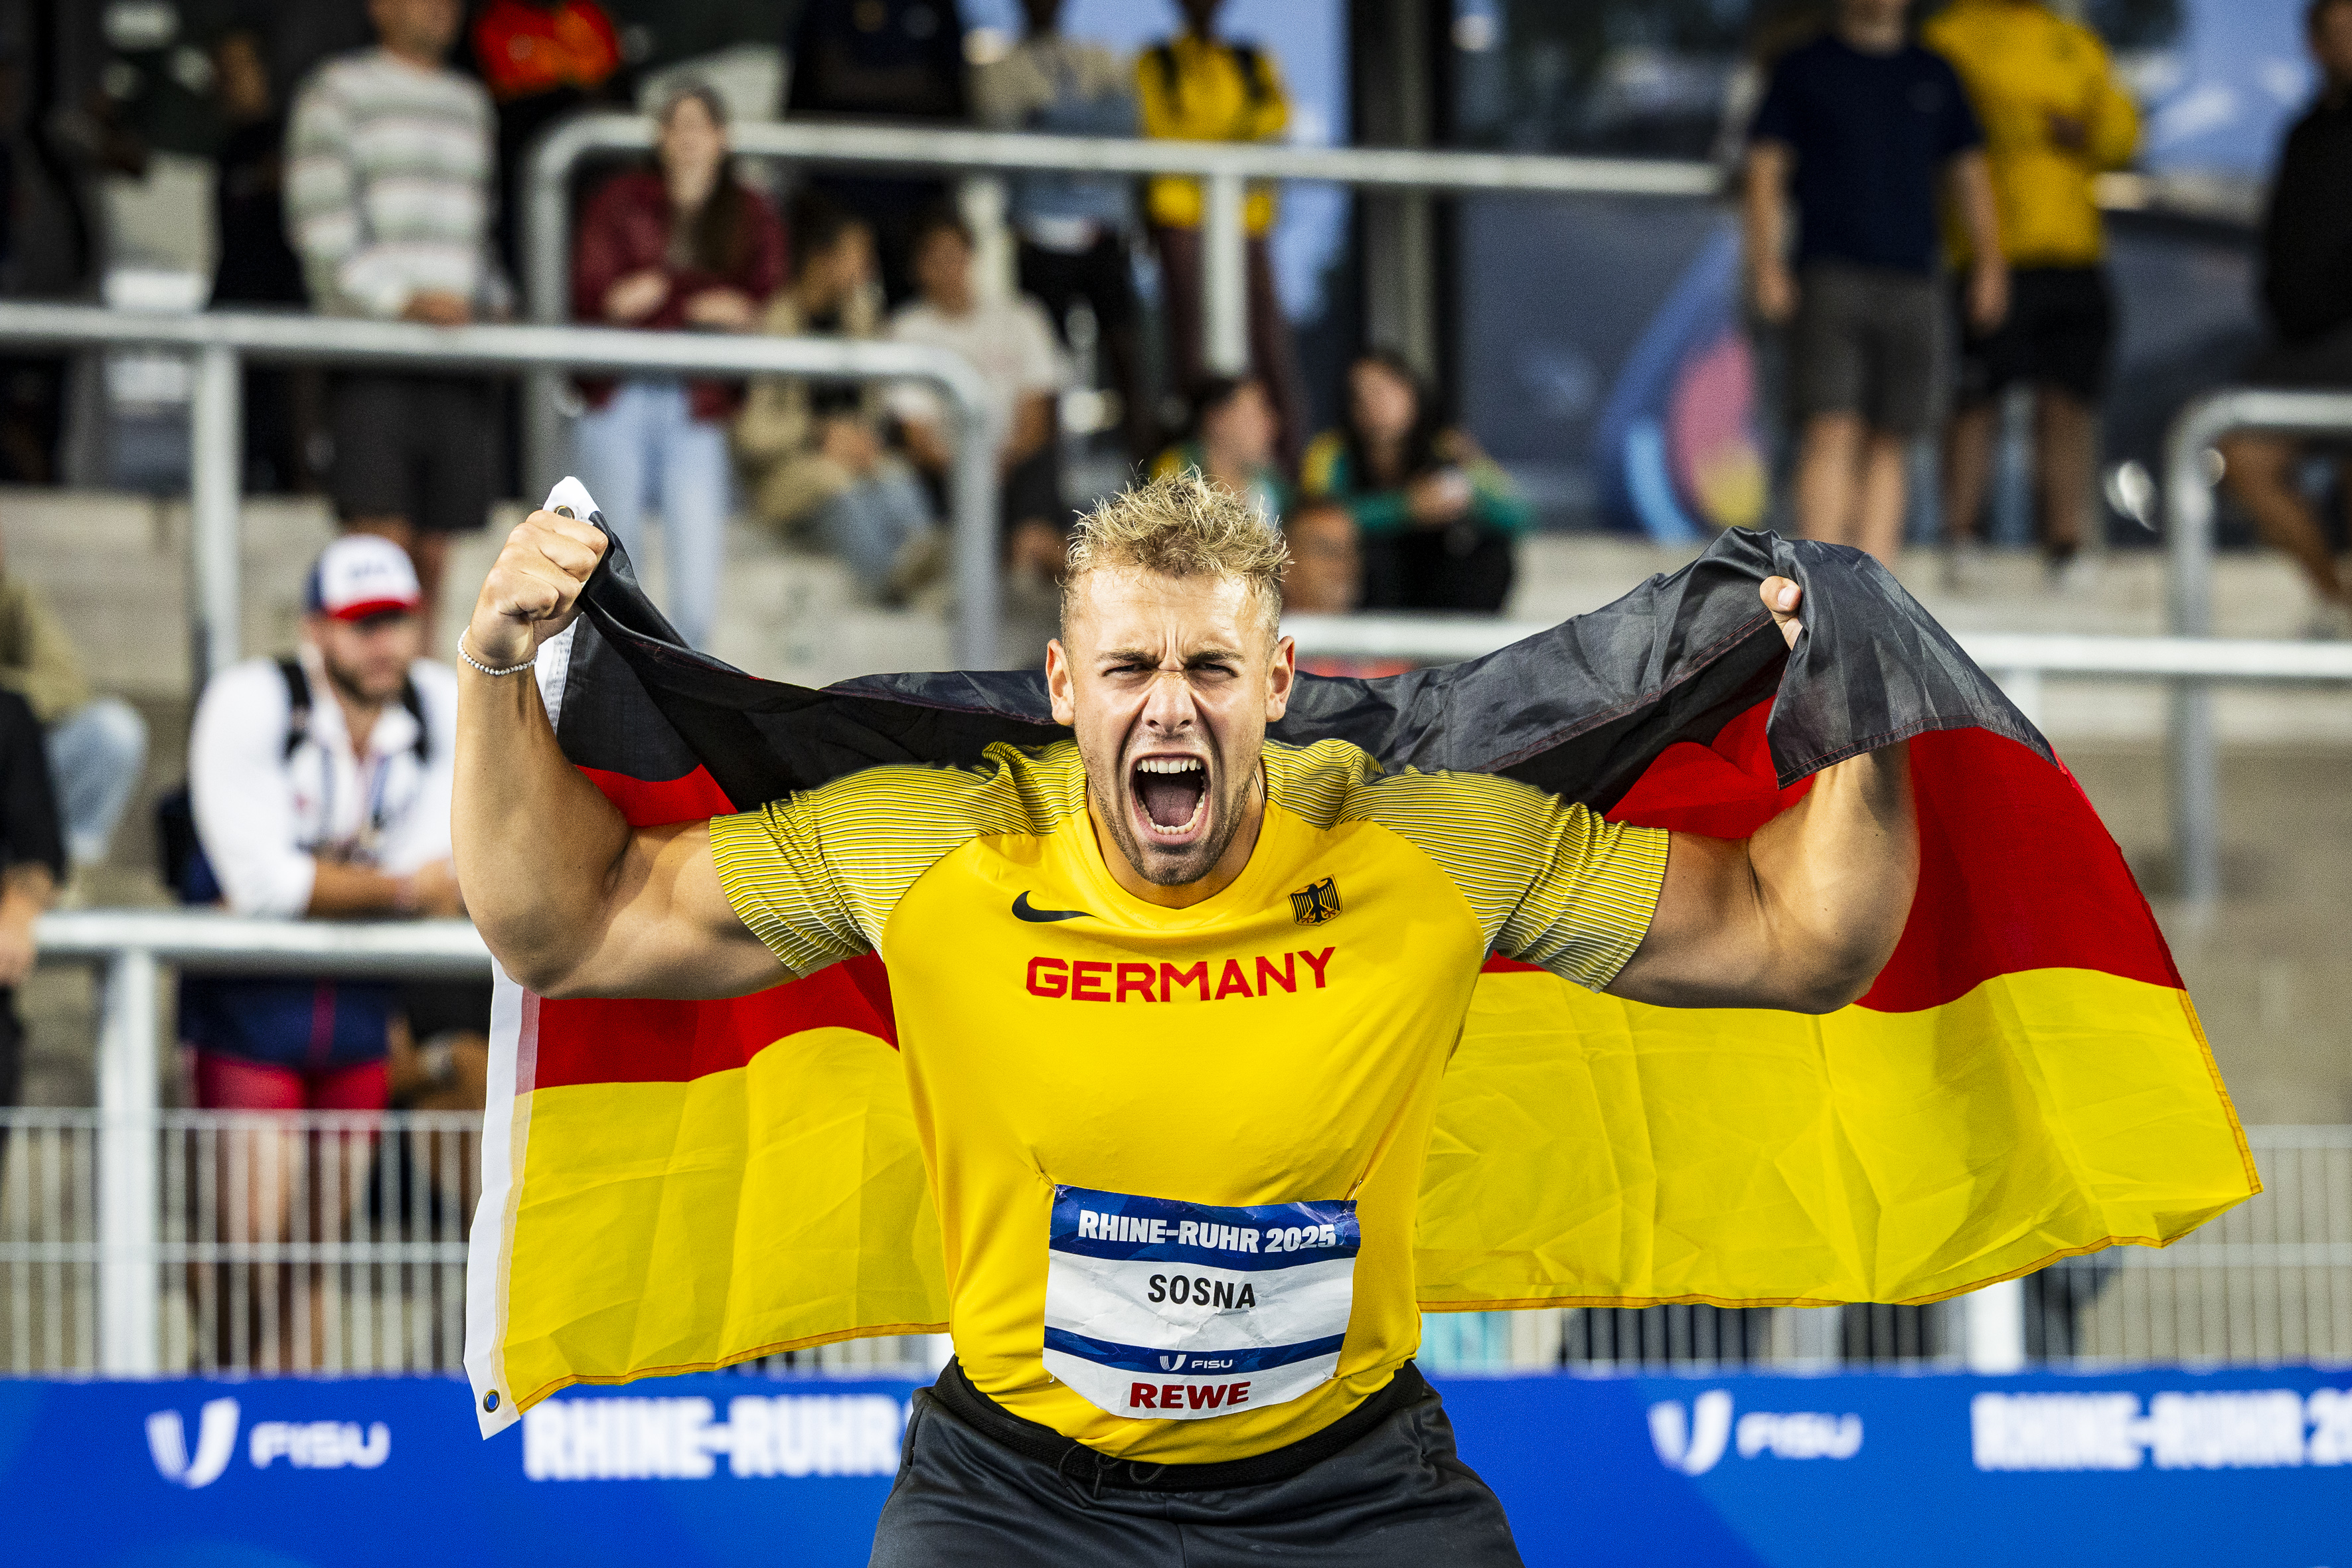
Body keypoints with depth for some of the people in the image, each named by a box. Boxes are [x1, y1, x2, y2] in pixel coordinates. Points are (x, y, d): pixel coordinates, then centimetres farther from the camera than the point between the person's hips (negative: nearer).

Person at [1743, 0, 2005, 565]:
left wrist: (1988, 261, 7)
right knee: (1832, 434, -15)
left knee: (1888, 445, 1)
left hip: (1912, 283, 3)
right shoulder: (1804, 68, 8)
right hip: (1829, 278, -3)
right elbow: (1765, 167, 4)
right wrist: (1766, 261, -8)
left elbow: (1968, 173, 19)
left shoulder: (1934, 77, 17)